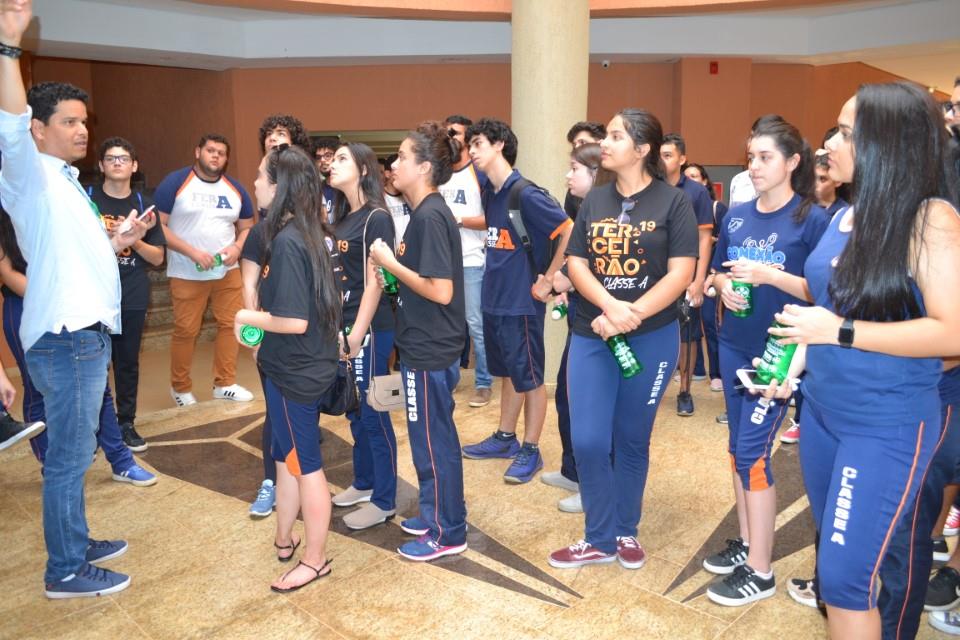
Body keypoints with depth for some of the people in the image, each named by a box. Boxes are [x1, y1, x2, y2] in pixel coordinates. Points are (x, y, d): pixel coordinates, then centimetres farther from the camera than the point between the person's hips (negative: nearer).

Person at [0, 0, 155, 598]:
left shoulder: (66, 184, 20)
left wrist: (120, 242, 10)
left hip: (86, 333, 9)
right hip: (64, 337, -9)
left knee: (76, 450, 18)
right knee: (70, 455, -2)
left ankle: (76, 542, 31)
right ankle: (65, 571, 9)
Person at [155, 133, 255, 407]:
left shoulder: (235, 189, 8)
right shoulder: (175, 182, -6)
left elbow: (247, 227, 14)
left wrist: (237, 247, -9)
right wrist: (191, 252, -18)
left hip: (227, 271, 4)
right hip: (187, 274, -4)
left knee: (230, 324, 3)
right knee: (186, 331, 3)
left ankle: (225, 383, 16)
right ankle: (181, 387, 21)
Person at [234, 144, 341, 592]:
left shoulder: (286, 242, -23)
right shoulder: (309, 233, 5)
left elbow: (294, 321, -27)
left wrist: (248, 318, -11)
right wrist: (265, 339, 11)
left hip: (295, 372, -9)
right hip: (298, 366, 9)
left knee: (304, 463, 5)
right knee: (286, 454, 21)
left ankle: (314, 559, 22)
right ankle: (284, 539, 39)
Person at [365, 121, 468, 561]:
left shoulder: (430, 217, -20)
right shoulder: (426, 213, 10)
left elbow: (440, 290, -25)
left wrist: (391, 263, -16)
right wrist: (390, 274, 5)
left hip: (431, 351, -10)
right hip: (424, 345, 10)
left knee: (434, 441, 4)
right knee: (432, 438, 20)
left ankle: (448, 533, 20)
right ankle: (435, 513, 37)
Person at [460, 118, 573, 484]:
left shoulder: (526, 194, -17)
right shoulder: (490, 193, 8)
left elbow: (570, 232, -20)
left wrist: (547, 279, -16)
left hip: (521, 302, -8)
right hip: (495, 299, 8)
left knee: (529, 377, 5)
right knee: (508, 372, 19)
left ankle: (531, 451, 17)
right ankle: (506, 438, 33)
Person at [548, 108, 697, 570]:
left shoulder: (672, 202, -4)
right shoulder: (594, 200, 8)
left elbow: (681, 274, -11)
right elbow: (576, 264, 1)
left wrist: (629, 318, -20)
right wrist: (610, 306, -18)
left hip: (652, 338, -3)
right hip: (591, 337, 3)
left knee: (632, 440, 10)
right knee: (588, 441, -2)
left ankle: (626, 532, 30)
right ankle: (599, 540, 17)